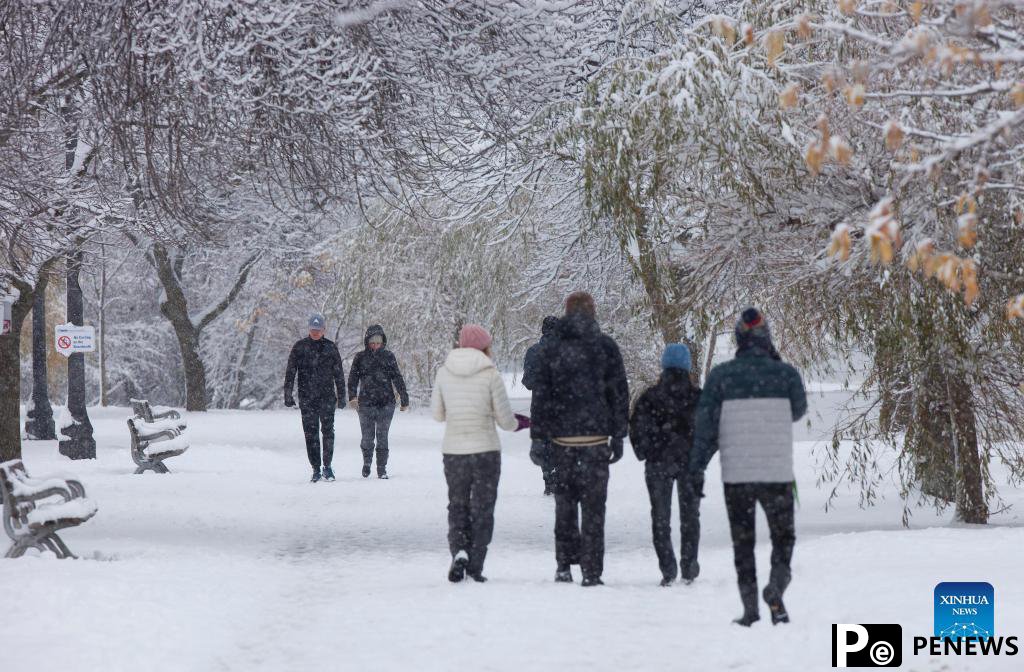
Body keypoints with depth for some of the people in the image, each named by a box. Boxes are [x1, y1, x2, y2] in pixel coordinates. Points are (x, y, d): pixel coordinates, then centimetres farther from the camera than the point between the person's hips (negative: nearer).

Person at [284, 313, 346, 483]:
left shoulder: (330, 347, 6)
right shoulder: (299, 347, 4)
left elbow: (339, 373, 10)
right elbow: (290, 372, 3)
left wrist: (341, 395, 8)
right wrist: (288, 394, -4)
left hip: (327, 397, 0)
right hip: (306, 398, 0)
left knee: (328, 431, -6)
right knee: (311, 433, 0)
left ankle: (327, 466, 6)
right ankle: (316, 470, 5)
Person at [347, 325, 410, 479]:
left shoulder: (388, 356, 7)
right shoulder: (360, 357, 5)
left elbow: (397, 378, 9)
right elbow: (353, 377, -2)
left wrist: (404, 399, 7)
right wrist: (352, 396, -17)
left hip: (386, 403, 0)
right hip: (366, 403, 0)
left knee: (382, 437, -1)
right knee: (367, 437, 1)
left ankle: (382, 469, 8)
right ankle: (367, 462, 27)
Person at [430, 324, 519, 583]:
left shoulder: (444, 372, 0)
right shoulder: (490, 375, -9)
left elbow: (437, 414, 7)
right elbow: (505, 419, -5)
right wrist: (517, 424, 17)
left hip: (453, 451, 2)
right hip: (486, 450, -2)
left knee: (457, 505, 16)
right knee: (482, 508, 10)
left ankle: (459, 551, -7)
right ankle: (475, 566, 6)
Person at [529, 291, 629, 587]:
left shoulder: (550, 349, 3)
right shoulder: (606, 347, 1)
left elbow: (540, 396, 3)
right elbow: (619, 394, 2)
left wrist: (538, 437, 7)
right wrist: (618, 436, 7)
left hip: (561, 438, 1)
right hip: (595, 437, -1)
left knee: (564, 501, 13)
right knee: (593, 504, 1)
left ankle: (564, 564, 10)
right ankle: (592, 571, -1)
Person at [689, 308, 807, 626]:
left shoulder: (720, 375, -3)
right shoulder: (785, 373, -4)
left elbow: (706, 423, -3)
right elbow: (798, 409, 13)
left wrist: (696, 468, 3)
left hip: (735, 473, 0)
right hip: (778, 472, 0)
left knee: (742, 541, 11)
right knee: (783, 536, 13)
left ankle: (750, 610, 7)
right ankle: (776, 588, -13)